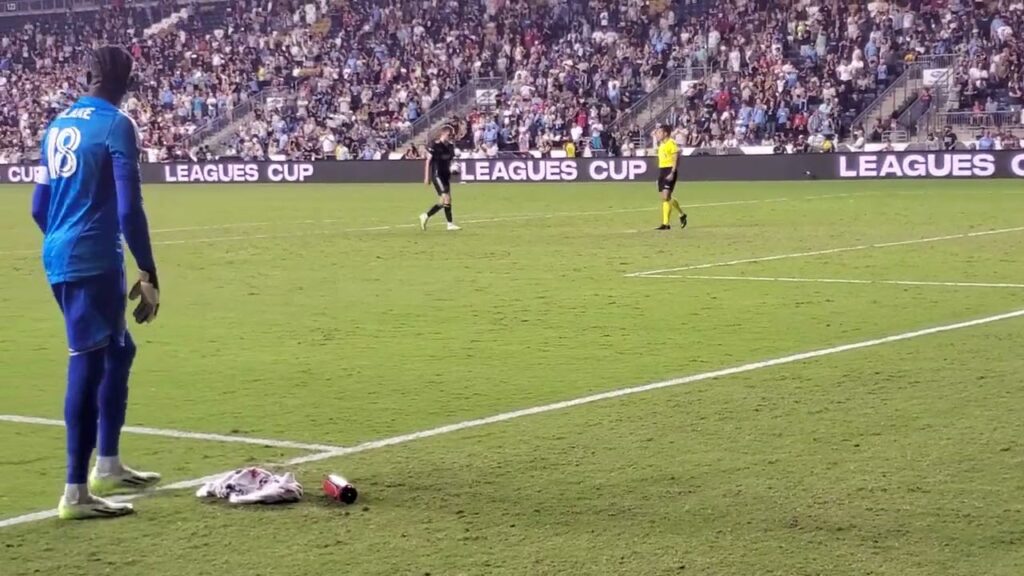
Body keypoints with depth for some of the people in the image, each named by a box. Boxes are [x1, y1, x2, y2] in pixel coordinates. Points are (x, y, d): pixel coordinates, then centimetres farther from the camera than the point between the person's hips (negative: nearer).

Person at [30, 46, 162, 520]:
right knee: (88, 366, -6)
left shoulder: (57, 125, 13)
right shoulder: (117, 125, -9)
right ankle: (76, 492, -4)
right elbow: (129, 210, -16)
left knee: (117, 352, 21)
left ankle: (107, 467, 29)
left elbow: (39, 207, 18)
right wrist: (148, 275, -13)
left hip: (59, 260, 8)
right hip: (94, 263, -8)